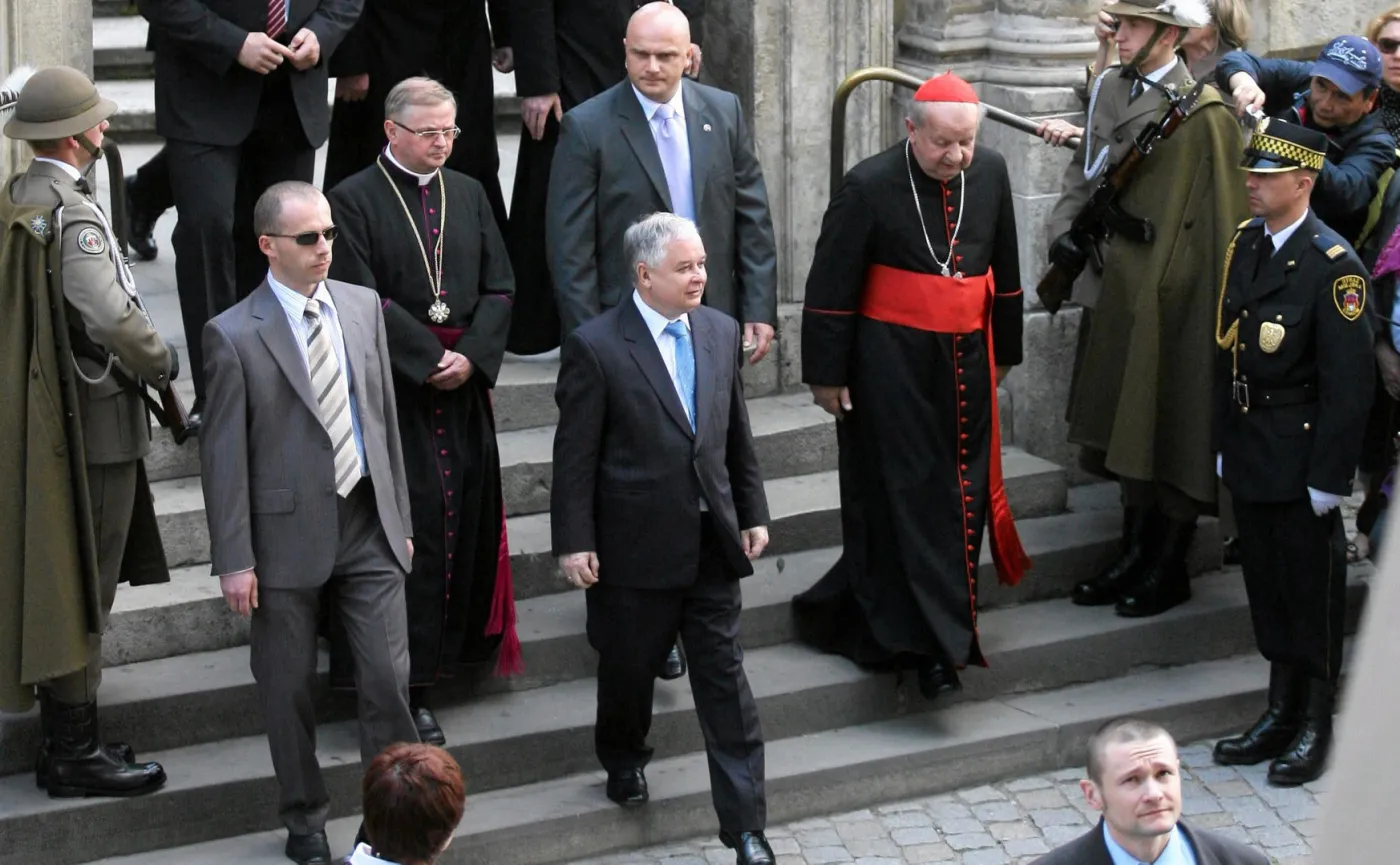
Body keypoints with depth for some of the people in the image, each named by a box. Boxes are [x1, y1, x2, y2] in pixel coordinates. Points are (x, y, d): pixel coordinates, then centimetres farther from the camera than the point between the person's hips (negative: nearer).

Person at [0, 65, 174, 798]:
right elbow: (115, 320, -29)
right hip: (89, 422, -9)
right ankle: (75, 755, 7)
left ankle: (64, 741, 30)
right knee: (80, 592, 0)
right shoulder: (73, 216, -21)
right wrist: (162, 365, -10)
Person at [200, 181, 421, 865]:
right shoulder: (234, 335, -10)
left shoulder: (363, 307, 5)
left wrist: (400, 518, 13)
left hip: (368, 525, 3)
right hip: (289, 533, -3)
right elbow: (223, 455, -8)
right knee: (289, 690, 10)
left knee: (389, 679, 1)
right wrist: (234, 559, -10)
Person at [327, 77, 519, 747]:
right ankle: (405, 684, -3)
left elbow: (499, 289, 8)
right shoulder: (354, 201, -5)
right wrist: (431, 357, -14)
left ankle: (454, 644, 22)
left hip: (463, 389, 5)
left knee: (464, 517, 8)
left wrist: (470, 356, -7)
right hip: (391, 391, -5)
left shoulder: (470, 195, 11)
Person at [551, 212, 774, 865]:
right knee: (628, 666, 16)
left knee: (726, 682, 2)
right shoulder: (595, 347, -12)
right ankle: (624, 761, 44)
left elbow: (738, 434, 11)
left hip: (712, 541, 4)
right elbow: (575, 457, -10)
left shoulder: (721, 331, 4)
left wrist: (752, 513, 11)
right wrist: (574, 542, -11)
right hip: (636, 546, -4)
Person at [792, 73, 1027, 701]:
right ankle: (927, 643, 4)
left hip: (966, 363, 5)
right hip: (891, 366, -5)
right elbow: (830, 288, -9)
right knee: (904, 498, -2)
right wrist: (826, 374, -7)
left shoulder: (990, 174, 1)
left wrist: (1002, 353, 18)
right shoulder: (870, 187, -14)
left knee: (962, 494, 9)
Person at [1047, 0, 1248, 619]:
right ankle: (1135, 555, 29)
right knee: (1127, 425, 15)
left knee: (1175, 426, 3)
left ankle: (1170, 570, 16)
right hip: (1124, 287, 7)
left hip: (1178, 290, -7)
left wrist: (1219, 300, -15)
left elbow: (1222, 219, -16)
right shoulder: (1114, 89, 5)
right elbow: (1087, 169, 15)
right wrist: (1068, 230, 0)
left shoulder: (1205, 114, -16)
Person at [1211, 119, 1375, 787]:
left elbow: (1348, 381, -17)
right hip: (1250, 452, 7)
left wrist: (1329, 476, -17)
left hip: (1300, 455, -7)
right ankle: (1280, 712, 28)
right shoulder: (1245, 242, 6)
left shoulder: (1333, 265, -17)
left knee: (1310, 587, 5)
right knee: (1266, 584, 15)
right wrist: (1225, 442, 12)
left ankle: (1315, 726, 16)